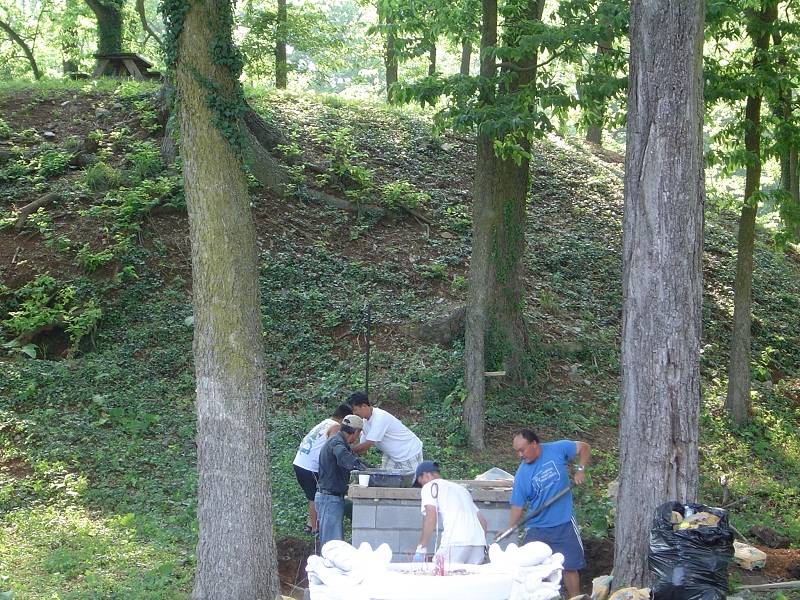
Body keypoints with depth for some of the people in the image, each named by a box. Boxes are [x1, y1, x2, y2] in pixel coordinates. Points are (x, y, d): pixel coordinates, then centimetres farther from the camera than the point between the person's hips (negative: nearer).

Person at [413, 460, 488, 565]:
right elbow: (482, 520, 28)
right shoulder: (460, 488, 32)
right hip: (479, 543, 7)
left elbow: (431, 516, -6)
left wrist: (421, 548, -6)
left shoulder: (429, 486, 12)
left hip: (455, 543, -7)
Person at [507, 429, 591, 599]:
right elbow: (517, 506, -5)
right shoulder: (521, 475, -6)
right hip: (537, 529, 1)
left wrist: (580, 470, -7)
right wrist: (508, 531, -15)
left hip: (564, 524, -1)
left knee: (570, 567, 3)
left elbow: (584, 447, 6)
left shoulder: (558, 449, -7)